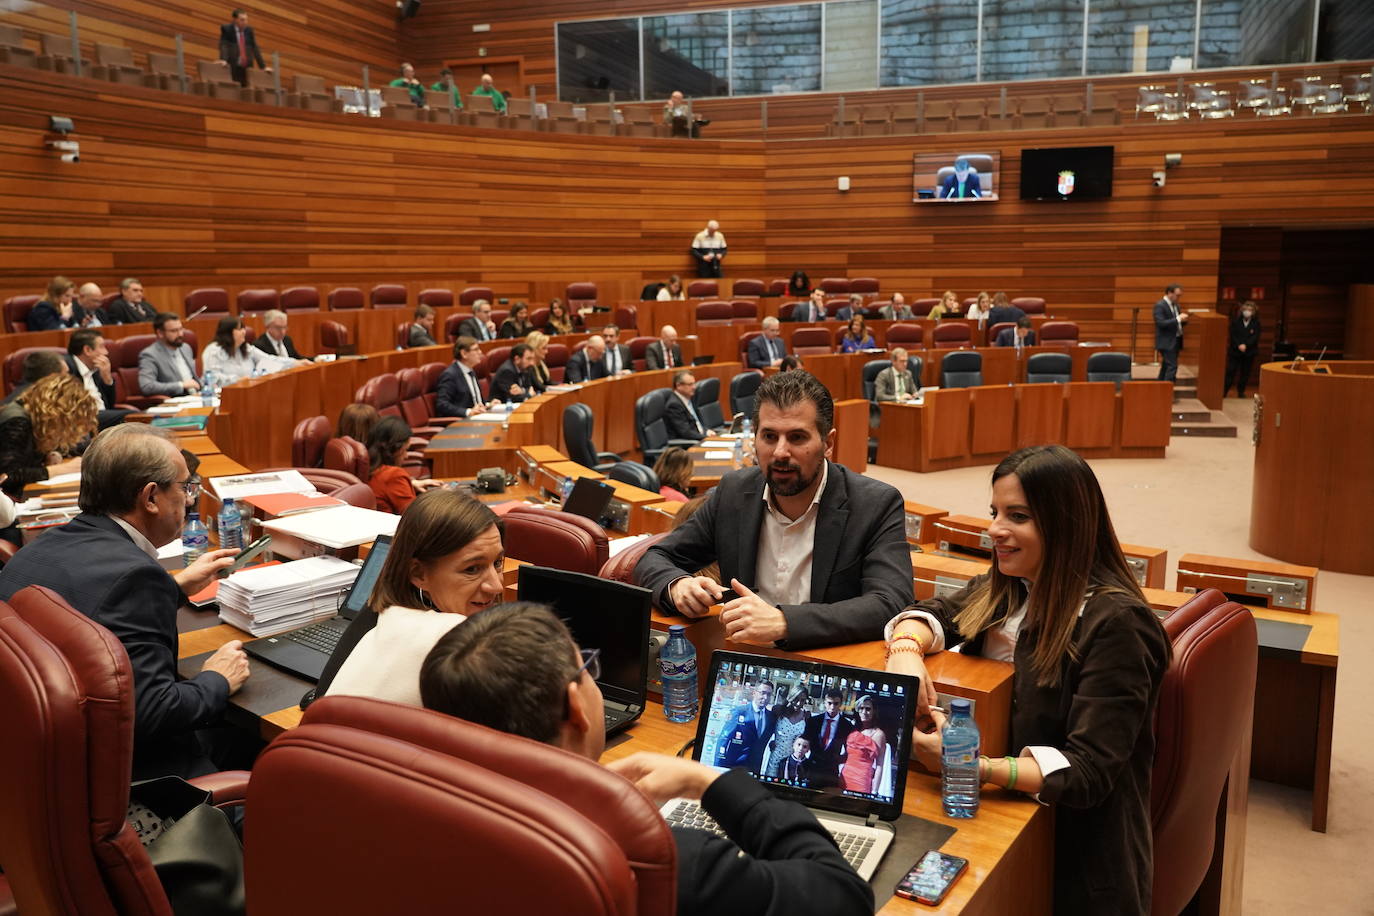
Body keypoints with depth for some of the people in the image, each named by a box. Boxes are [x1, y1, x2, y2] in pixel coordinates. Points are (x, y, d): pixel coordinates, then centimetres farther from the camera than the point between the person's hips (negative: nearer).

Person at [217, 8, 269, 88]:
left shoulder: (249, 30, 11)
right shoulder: (226, 29, 1)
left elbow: (255, 48, 10)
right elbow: (223, 45, -11)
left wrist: (263, 66, 3)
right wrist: (223, 60, -30)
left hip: (247, 68, 3)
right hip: (232, 68, -3)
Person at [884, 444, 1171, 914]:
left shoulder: (1115, 622, -18)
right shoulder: (1008, 589, 2)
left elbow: (1087, 774, -20)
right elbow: (936, 612, 13)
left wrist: (973, 766, -33)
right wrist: (906, 649, -11)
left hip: (1073, 858, -6)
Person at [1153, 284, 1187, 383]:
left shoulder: (1175, 305, 14)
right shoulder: (1160, 306, -13)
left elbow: (1176, 323, 19)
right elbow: (1161, 323, -23)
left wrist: (1183, 319, -3)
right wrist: (1178, 319, -25)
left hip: (1175, 341, 9)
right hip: (1166, 342, -9)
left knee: (1166, 367, 13)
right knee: (1172, 367, -14)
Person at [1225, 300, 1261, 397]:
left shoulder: (1256, 323, -1)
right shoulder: (1235, 321, -1)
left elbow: (1255, 337, -9)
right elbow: (1233, 335, -6)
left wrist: (1245, 345, -22)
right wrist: (1239, 345, -20)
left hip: (1249, 352, 1)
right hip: (1235, 351, -1)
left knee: (1245, 373, 7)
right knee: (1230, 371, -1)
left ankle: (1241, 392, 18)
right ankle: (1224, 392, 4)